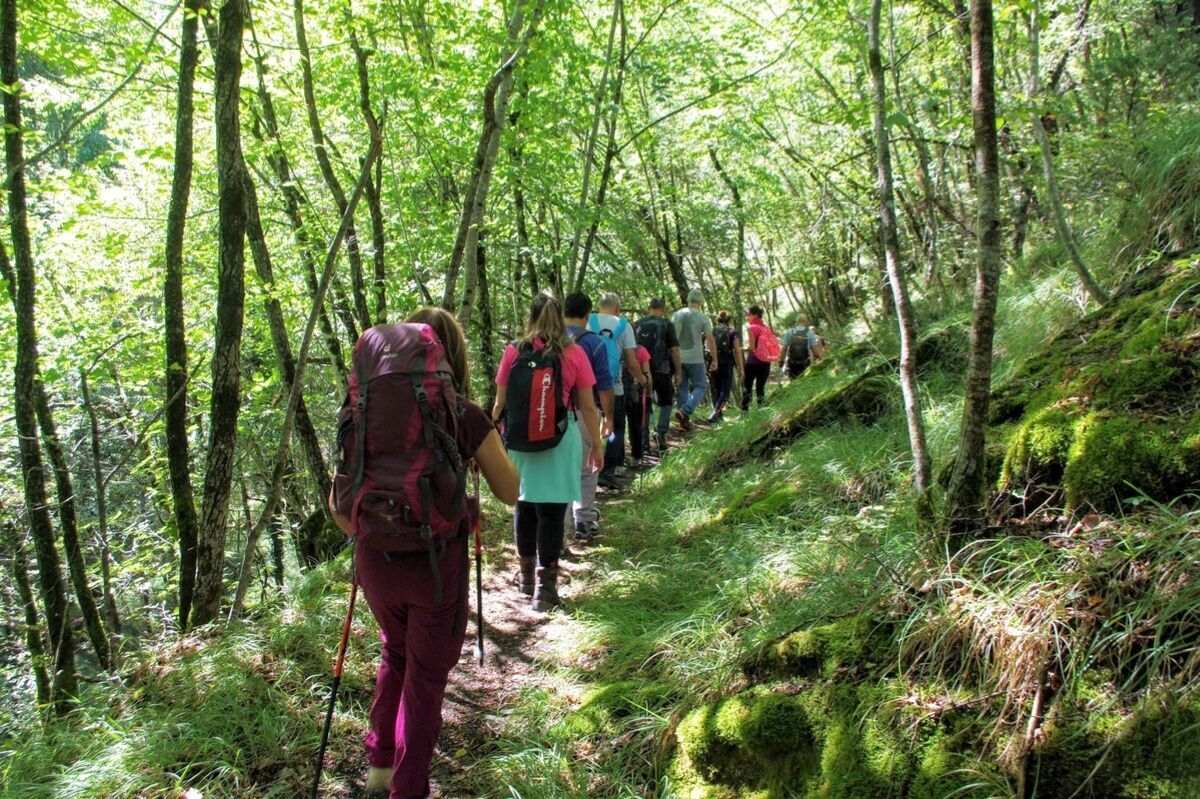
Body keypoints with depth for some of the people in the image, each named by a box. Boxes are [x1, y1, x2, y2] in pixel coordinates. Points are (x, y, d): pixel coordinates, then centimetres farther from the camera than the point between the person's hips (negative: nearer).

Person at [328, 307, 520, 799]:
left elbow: (337, 503, 0)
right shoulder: (466, 418, -12)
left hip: (376, 562, 4)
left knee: (395, 654, 30)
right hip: (437, 564, -3)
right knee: (426, 677, 15)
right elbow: (510, 493, -2)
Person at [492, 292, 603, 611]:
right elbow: (587, 407, -2)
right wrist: (595, 445, 9)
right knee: (552, 510, 1)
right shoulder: (574, 353, -4)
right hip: (561, 438, -2)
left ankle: (527, 575, 34)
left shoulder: (514, 351, -1)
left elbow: (501, 402, 4)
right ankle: (546, 586, 3)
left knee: (524, 504, 18)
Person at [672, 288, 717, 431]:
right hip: (695, 359, -4)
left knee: (682, 388, 11)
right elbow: (710, 340, -6)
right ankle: (684, 411, -16)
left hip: (678, 358, 4)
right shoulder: (703, 317, -7)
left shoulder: (677, 315, 5)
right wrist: (715, 359, 1)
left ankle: (684, 422, 12)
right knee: (701, 387, 5)